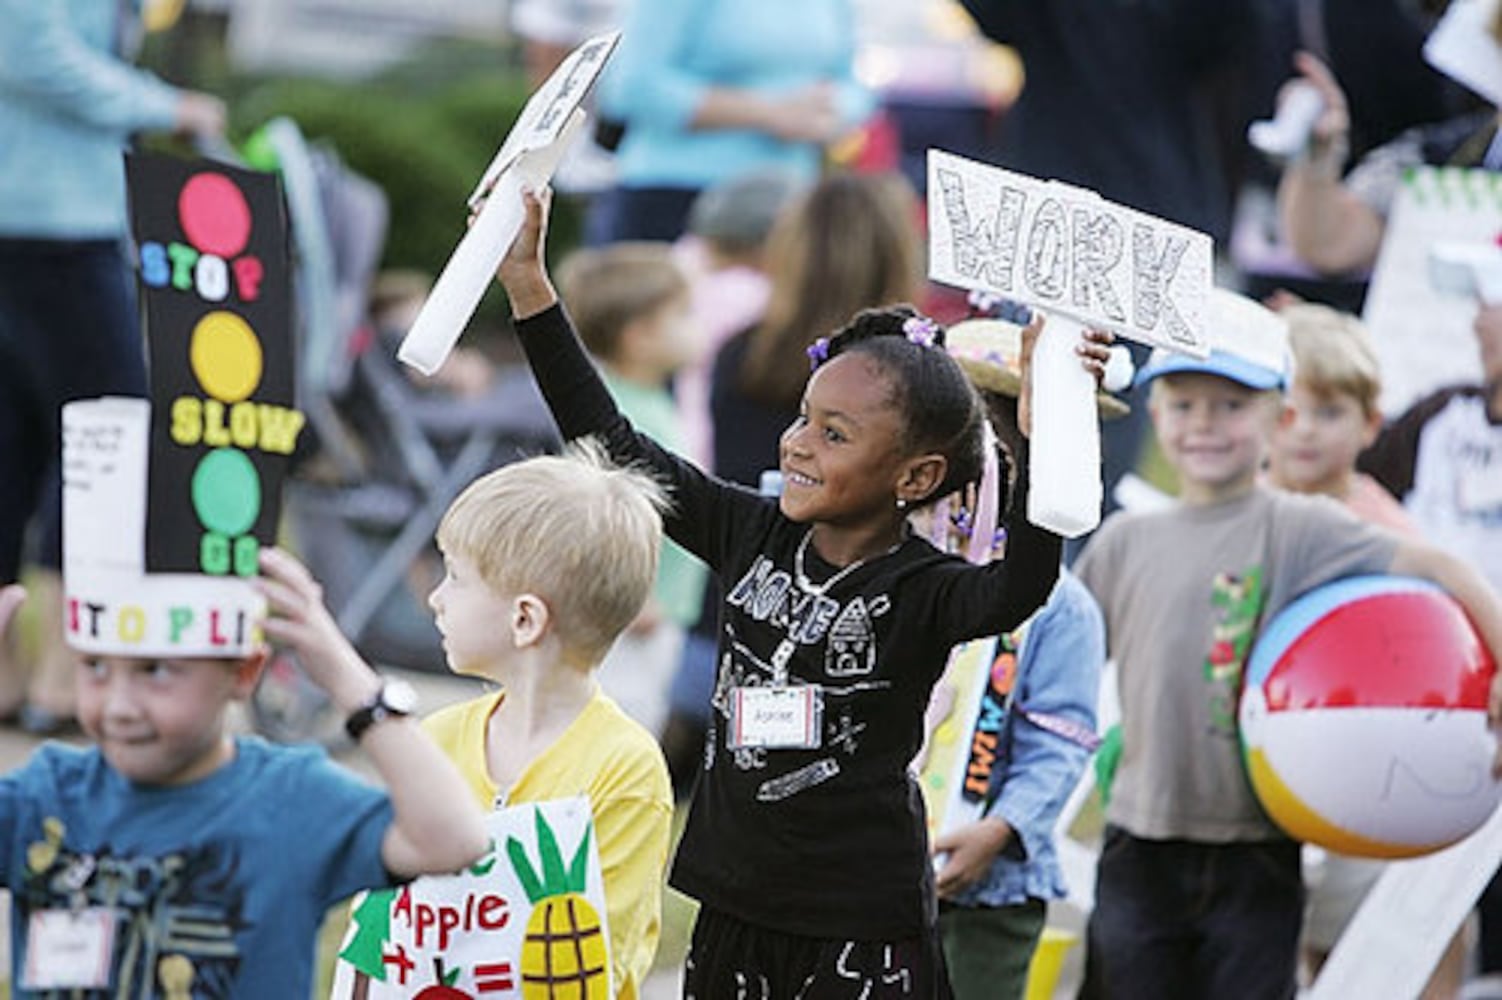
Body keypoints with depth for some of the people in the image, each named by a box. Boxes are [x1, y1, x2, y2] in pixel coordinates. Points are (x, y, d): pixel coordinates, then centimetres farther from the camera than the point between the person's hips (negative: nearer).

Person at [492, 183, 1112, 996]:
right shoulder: (754, 536, 3)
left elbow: (1016, 590, -35)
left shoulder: (920, 592, -12)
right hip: (735, 908, 5)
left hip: (863, 929, -5)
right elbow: (612, 444, 8)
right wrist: (527, 287, 5)